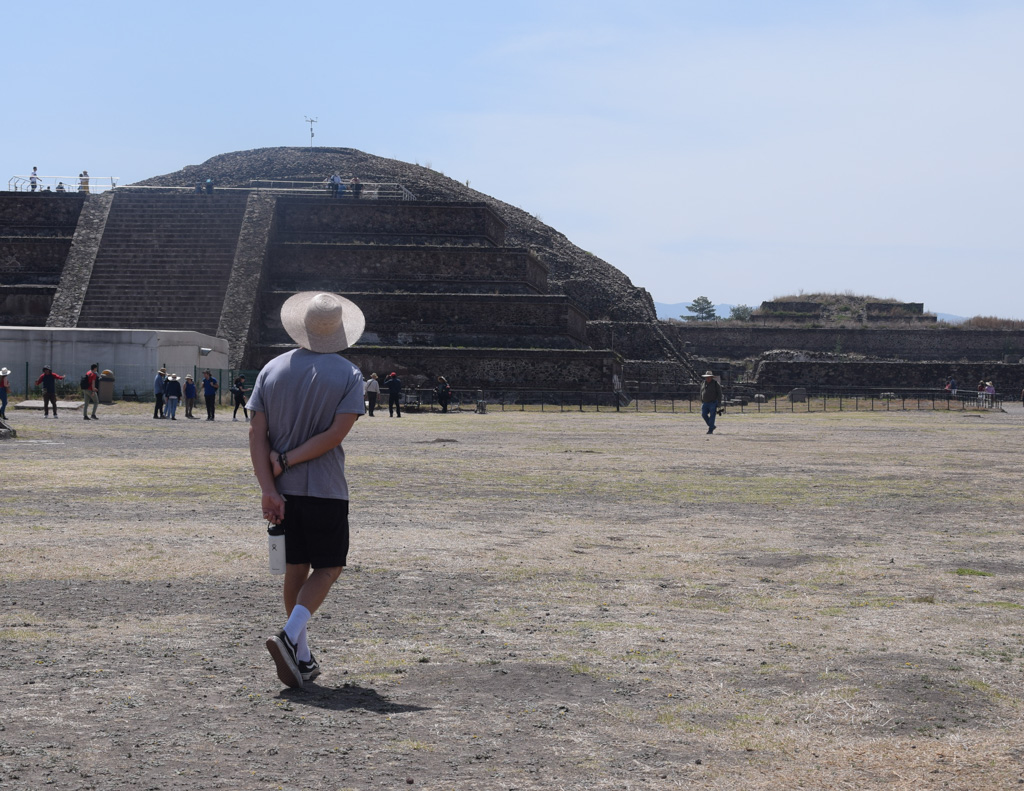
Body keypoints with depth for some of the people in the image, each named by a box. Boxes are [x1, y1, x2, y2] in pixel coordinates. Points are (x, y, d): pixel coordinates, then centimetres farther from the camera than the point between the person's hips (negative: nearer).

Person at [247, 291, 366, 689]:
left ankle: (302, 657, 19)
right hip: (325, 490, -4)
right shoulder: (348, 375, -4)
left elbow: (257, 433, -4)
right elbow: (336, 434, -15)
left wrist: (268, 488, -8)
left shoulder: (272, 370, 4)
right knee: (328, 567, 8)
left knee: (295, 569, 14)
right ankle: (289, 636, -13)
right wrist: (286, 461, -11)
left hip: (281, 490, 4)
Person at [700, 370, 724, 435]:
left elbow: (719, 393, -6)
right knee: (703, 414, -6)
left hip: (713, 403, -5)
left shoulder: (715, 383, -6)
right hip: (705, 403, 5)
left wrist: (718, 402, -12)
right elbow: (701, 393, 17)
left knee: (712, 416, -7)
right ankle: (712, 426, 11)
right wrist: (702, 402, 13)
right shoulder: (703, 383, 10)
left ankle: (711, 430, -4)